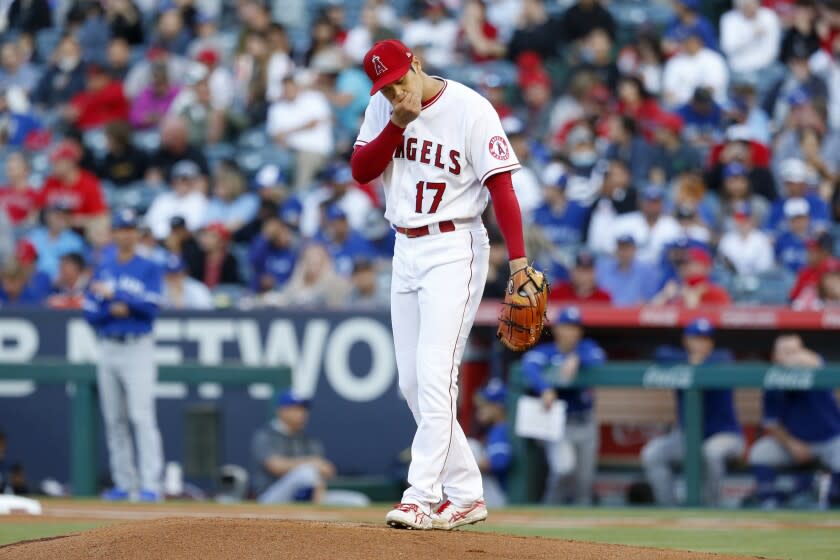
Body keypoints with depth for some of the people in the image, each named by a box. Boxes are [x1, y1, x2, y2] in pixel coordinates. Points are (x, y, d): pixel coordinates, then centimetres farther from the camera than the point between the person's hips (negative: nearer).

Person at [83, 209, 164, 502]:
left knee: (142, 417, -13)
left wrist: (114, 294, -14)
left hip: (138, 348, -5)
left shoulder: (149, 269, 1)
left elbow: (151, 308, -11)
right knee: (114, 420, 5)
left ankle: (150, 485, -17)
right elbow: (90, 312, 8)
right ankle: (124, 483, 11)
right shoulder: (102, 269, 13)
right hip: (108, 350, 5)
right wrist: (112, 310, -11)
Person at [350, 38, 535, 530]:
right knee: (413, 383, 7)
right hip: (406, 250, 7)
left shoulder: (470, 109, -14)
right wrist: (398, 124, -15)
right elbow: (361, 171, 0)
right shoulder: (383, 109, 5)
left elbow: (501, 185, -16)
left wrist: (519, 261, -23)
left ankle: (422, 498, -19)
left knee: (435, 375, -16)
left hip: (454, 250, -7)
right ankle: (465, 495, 14)